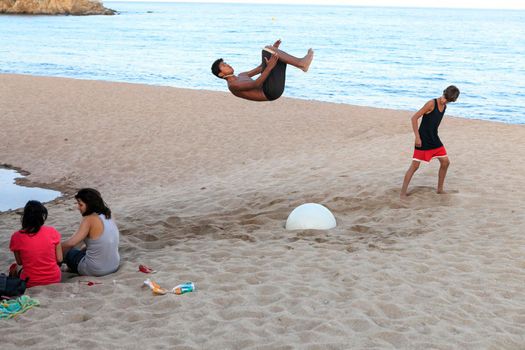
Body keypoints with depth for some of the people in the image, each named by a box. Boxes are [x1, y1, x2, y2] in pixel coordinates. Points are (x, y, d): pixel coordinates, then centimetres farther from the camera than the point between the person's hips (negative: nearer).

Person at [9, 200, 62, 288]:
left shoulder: (16, 237, -13)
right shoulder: (52, 232, -12)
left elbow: (19, 262, -1)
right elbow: (59, 259, -6)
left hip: (30, 283, -2)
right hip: (54, 279, 2)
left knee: (13, 268, 30)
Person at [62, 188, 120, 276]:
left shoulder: (89, 219, -18)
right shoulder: (107, 216, 4)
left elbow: (71, 243, -25)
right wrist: (81, 250, 18)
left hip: (95, 271, -7)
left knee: (65, 250, 16)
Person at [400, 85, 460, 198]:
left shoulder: (444, 106, 5)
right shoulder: (431, 103, -18)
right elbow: (414, 118, -18)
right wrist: (417, 137, -21)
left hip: (434, 139, 8)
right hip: (422, 140, -8)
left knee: (445, 162, 8)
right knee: (415, 166, -6)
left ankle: (440, 189, 22)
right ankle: (403, 192, 1)